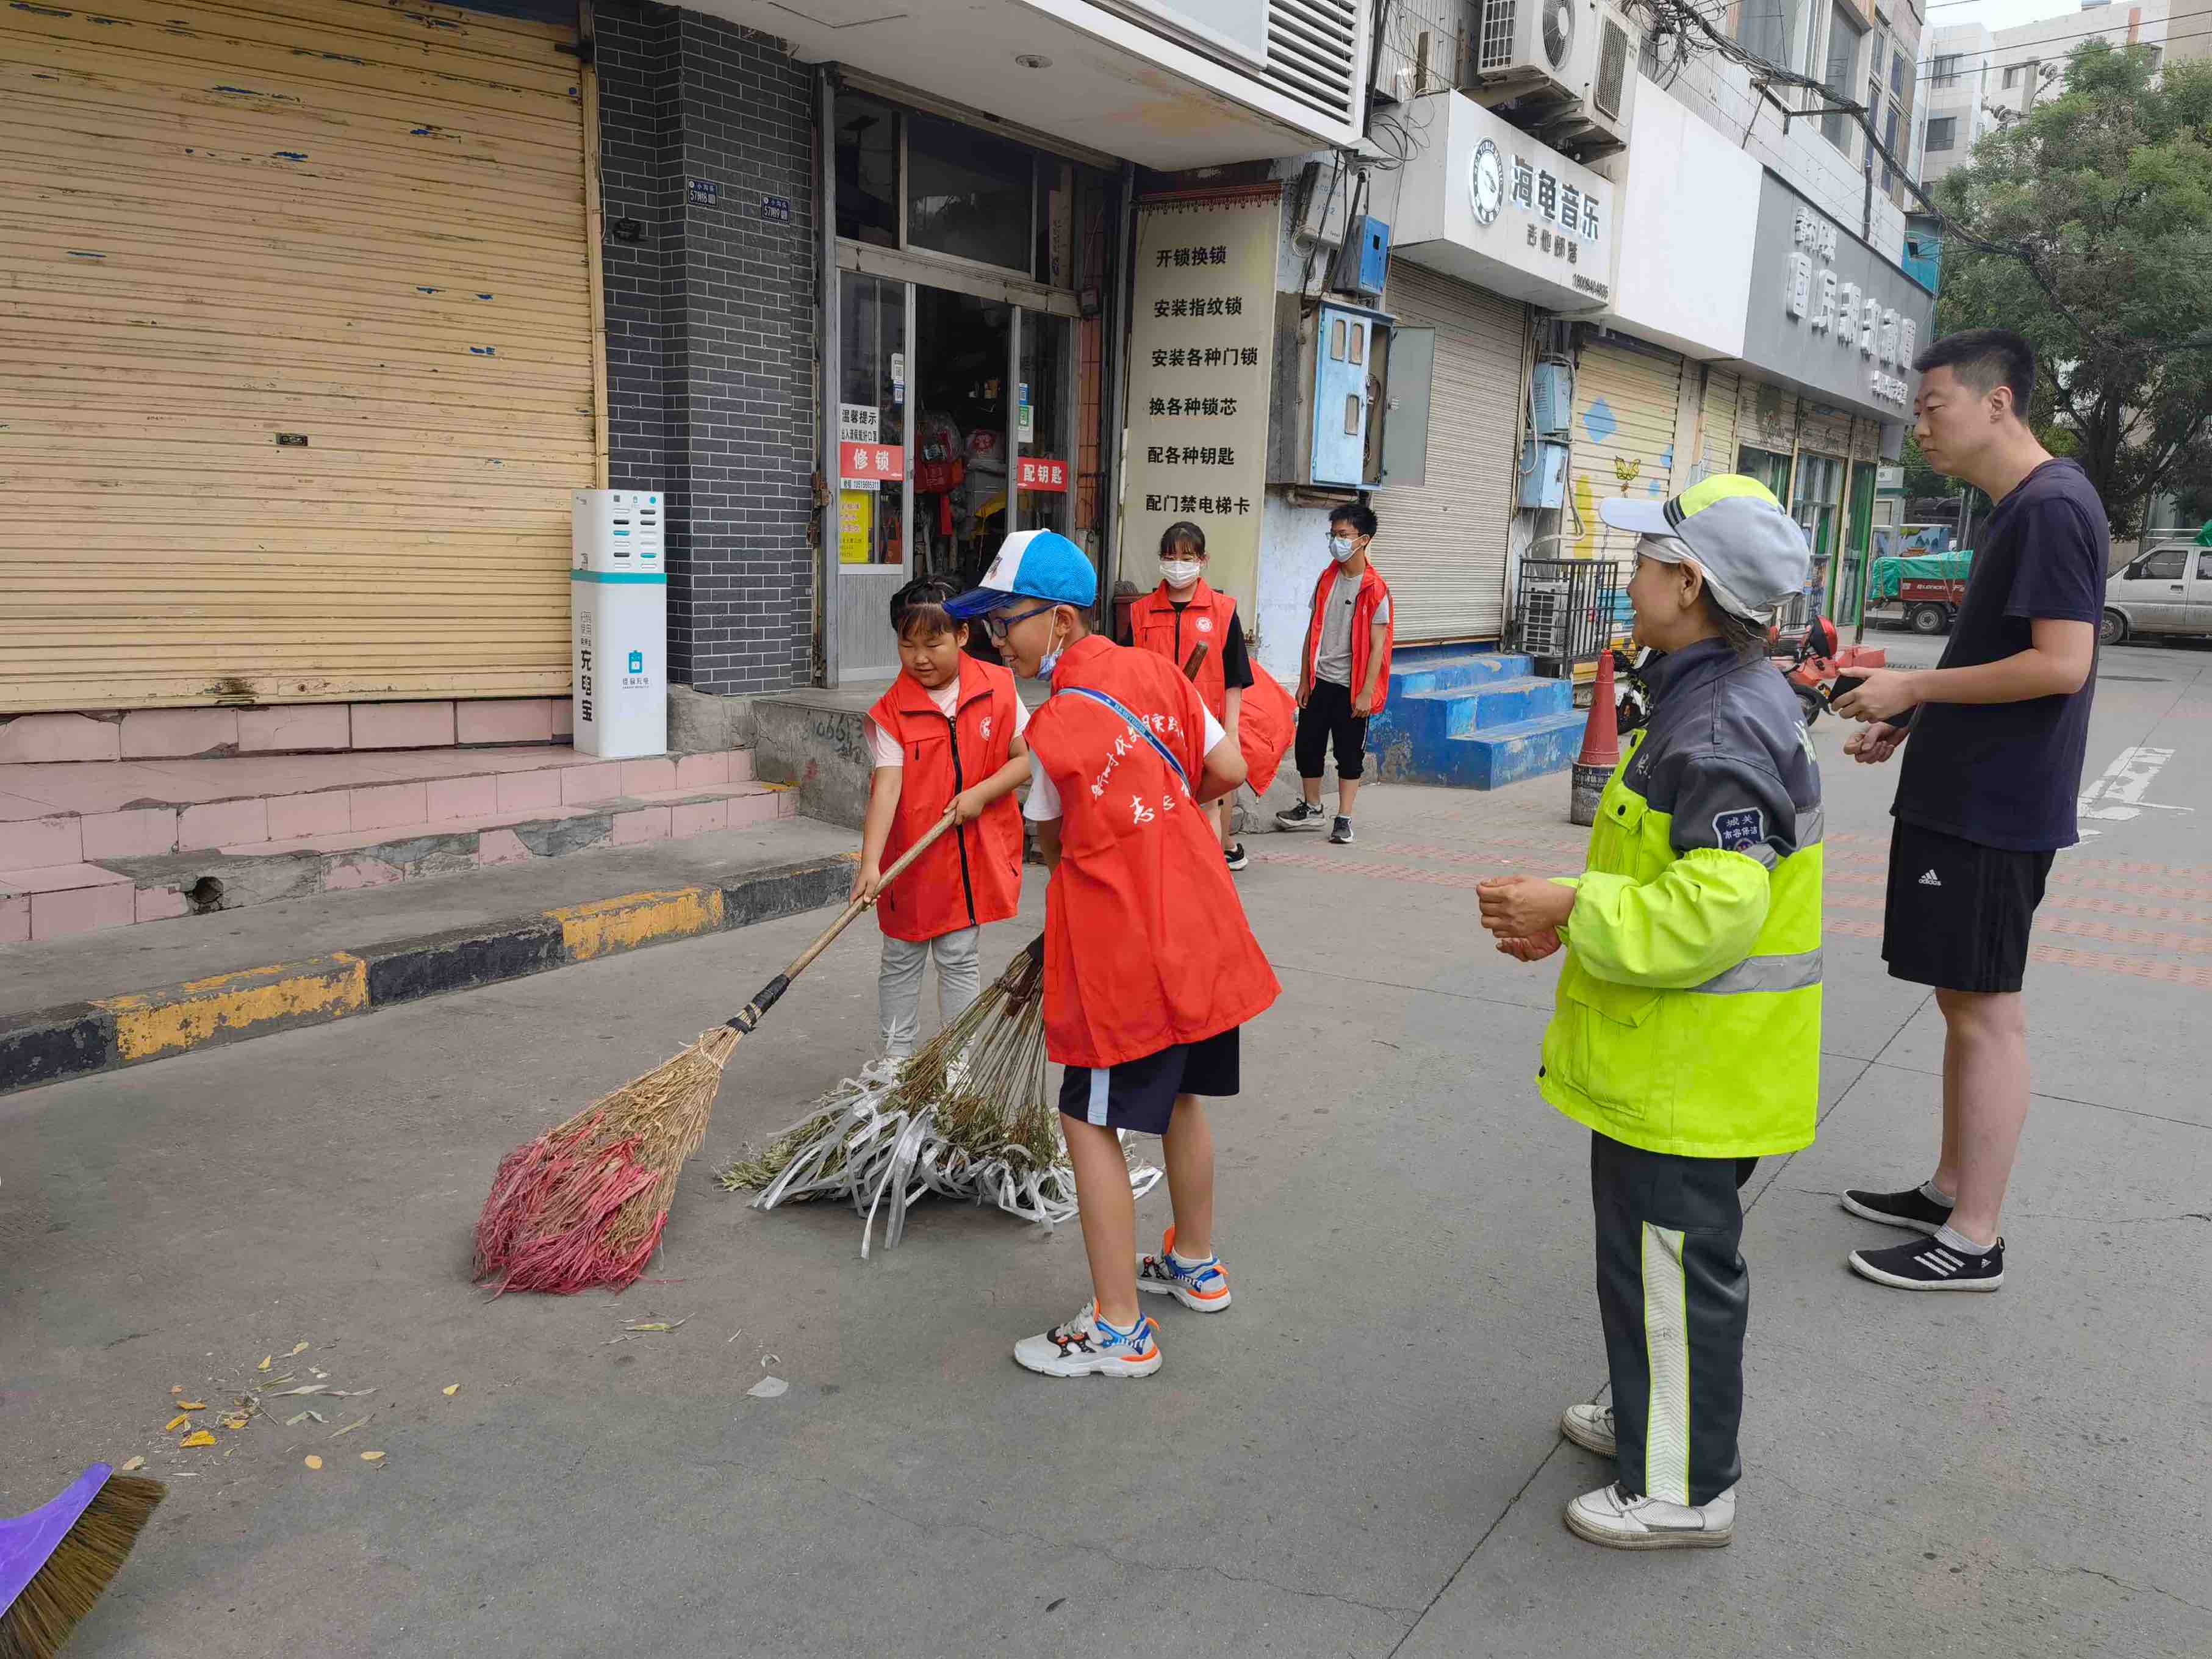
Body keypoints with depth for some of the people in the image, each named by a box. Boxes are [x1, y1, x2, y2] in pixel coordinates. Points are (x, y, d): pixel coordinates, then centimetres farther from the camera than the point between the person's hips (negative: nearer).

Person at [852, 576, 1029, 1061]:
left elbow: (1027, 757, 0)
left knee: (960, 959, 10)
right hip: (911, 857, -1)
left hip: (976, 852, 1)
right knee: (902, 961, 11)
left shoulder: (997, 687, -6)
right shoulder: (891, 711, -12)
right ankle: (897, 1058, 26)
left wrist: (981, 793, -16)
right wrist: (870, 863, -30)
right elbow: (887, 788, -20)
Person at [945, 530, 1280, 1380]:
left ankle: (1120, 1329, 6)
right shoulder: (1158, 673, 1)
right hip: (1198, 931, 8)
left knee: (1089, 1122, 1)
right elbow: (1229, 769, 5)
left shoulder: (1054, 727, -16)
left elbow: (1051, 845, -2)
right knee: (1178, 1095, 22)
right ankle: (1196, 1265, 39)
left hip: (1122, 953, -8)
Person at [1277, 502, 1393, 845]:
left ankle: (1344, 819, 13)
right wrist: (1304, 679, 10)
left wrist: (1366, 693, -15)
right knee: (1307, 746, 9)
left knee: (1350, 754, 4)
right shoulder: (1327, 579, 8)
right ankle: (1312, 809, 27)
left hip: (1350, 686, -6)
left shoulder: (1375, 589, -11)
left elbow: (1377, 646, -12)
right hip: (1319, 679, 6)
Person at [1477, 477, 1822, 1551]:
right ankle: (1654, 1419, 43)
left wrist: (1570, 911, -22)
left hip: (1693, 1073, -11)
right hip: (1664, 1059, 11)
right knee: (1650, 1249, 24)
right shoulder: (1709, 698, 10)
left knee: (1675, 1264, 4)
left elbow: (1712, 910, -31)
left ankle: (1684, 1489, 21)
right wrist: (1573, 914, 9)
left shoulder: (1721, 729, -25)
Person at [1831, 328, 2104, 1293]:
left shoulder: (2051, 506, -16)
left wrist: (1915, 687, -17)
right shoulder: (2022, 508, 16)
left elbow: (2061, 665, -23)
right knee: (1963, 999, 16)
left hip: (1993, 811, -10)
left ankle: (1973, 1241, 5)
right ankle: (1950, 1192, 28)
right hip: (1965, 798, 10)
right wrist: (1910, 723, 12)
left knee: (1984, 1010, -4)